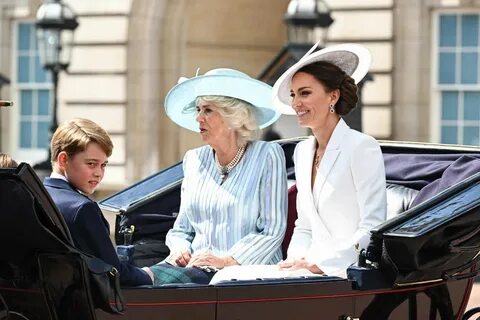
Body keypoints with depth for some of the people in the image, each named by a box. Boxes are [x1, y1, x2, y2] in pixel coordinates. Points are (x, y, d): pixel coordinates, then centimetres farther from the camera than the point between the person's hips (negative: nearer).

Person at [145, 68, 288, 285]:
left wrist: (226, 260, -16)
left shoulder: (267, 156, 1)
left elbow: (272, 231, -6)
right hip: (196, 266, 5)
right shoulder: (194, 160, 18)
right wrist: (180, 249, 0)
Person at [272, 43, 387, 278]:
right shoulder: (302, 151, 16)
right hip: (316, 276, 7)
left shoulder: (362, 148, -7)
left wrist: (319, 264, -17)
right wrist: (296, 261, 0)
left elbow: (373, 228, -13)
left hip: (353, 275, -7)